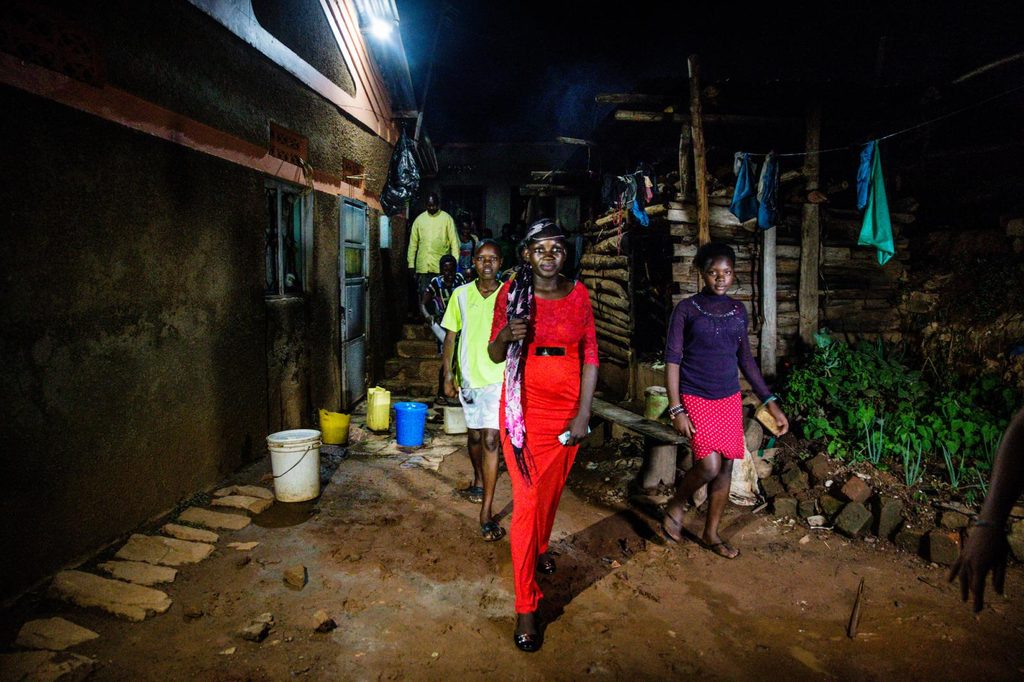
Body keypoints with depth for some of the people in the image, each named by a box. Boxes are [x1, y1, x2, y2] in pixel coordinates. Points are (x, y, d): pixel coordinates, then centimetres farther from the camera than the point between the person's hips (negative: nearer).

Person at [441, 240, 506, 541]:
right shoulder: (461, 294, 2)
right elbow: (450, 336, 5)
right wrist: (448, 374, 0)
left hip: (498, 378, -3)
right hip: (468, 377, 3)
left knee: (490, 440, -10)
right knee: (474, 435, 18)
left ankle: (486, 513, -5)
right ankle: (479, 483, 45)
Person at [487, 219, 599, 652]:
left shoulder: (578, 293, 2)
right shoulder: (511, 292, -3)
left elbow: (590, 354, 2)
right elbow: (494, 354, 1)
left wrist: (584, 412, -5)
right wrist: (506, 336, -22)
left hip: (568, 405, 3)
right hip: (525, 405, -2)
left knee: (553, 488, 17)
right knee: (528, 499, -4)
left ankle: (540, 548, 49)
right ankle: (525, 609, 7)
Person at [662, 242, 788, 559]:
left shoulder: (738, 310, 7)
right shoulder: (686, 309, -6)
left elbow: (745, 359, 13)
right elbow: (672, 360, -8)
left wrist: (771, 402, 8)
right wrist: (676, 410, -15)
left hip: (730, 399, 5)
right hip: (696, 399, -5)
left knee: (726, 466, 8)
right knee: (710, 466, -16)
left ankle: (711, 533, 27)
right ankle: (675, 507, 14)